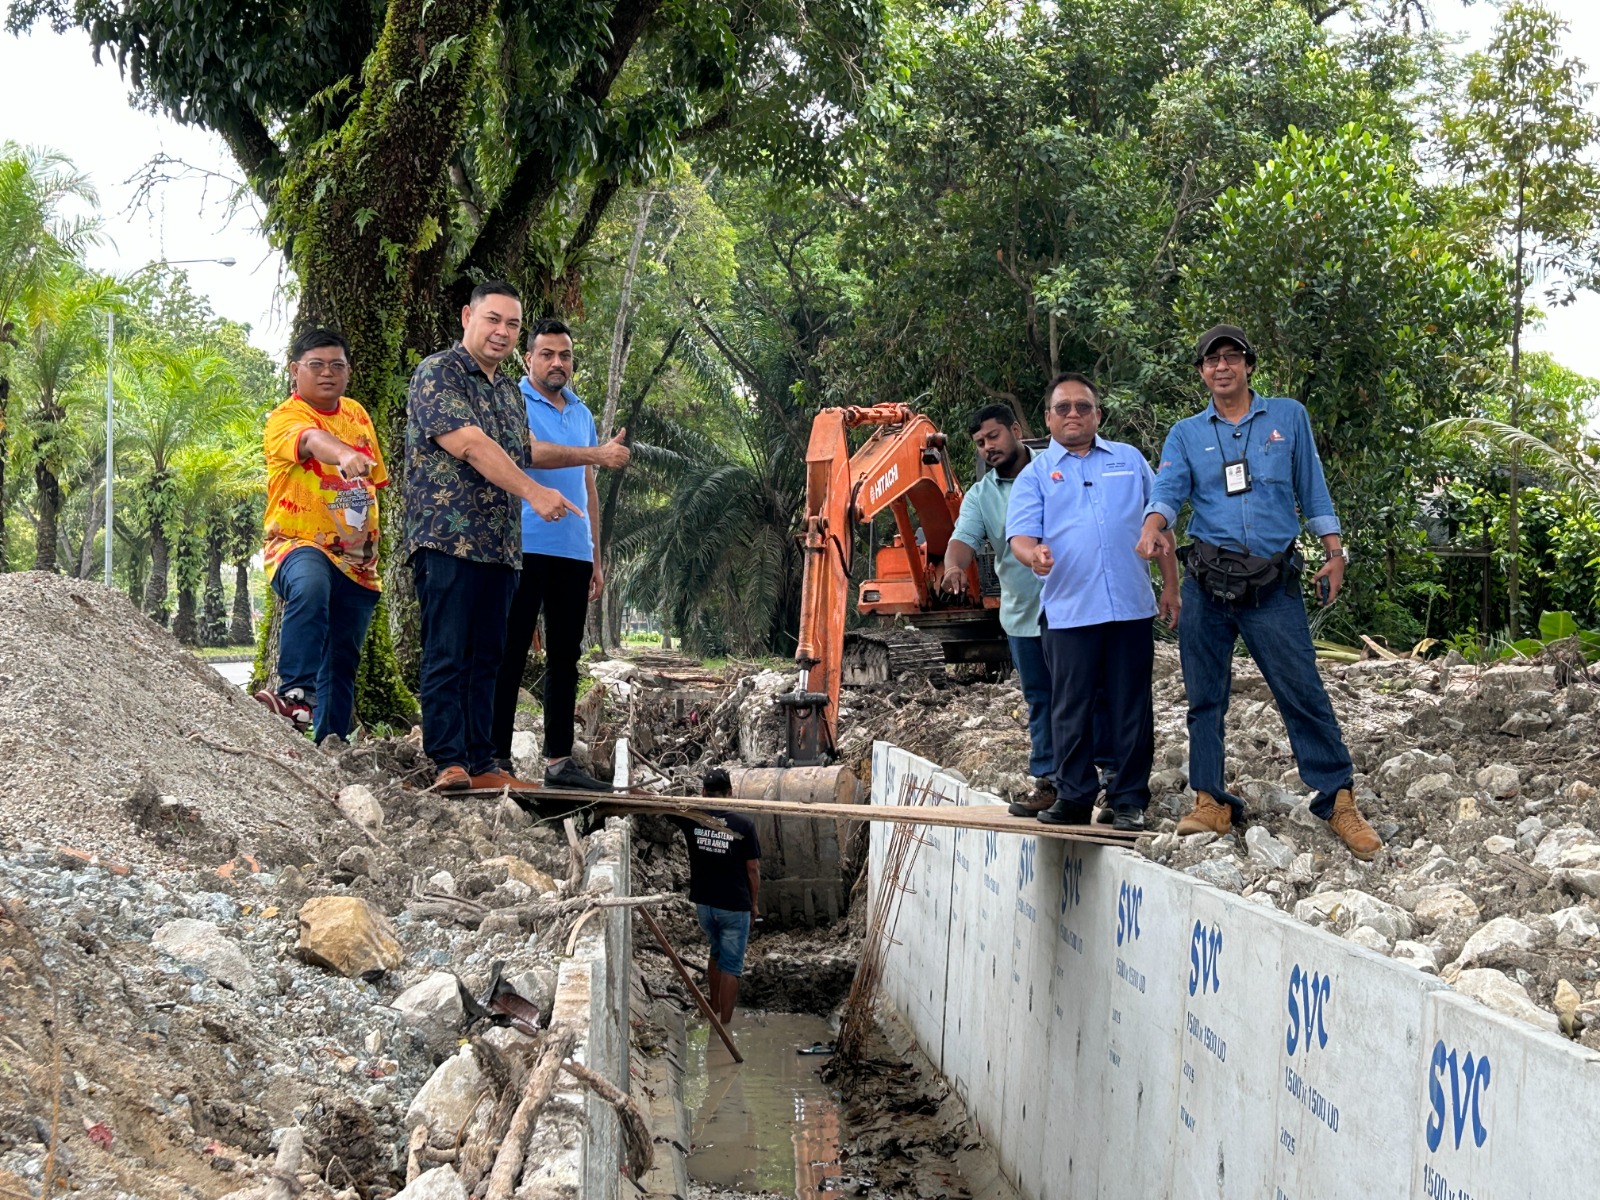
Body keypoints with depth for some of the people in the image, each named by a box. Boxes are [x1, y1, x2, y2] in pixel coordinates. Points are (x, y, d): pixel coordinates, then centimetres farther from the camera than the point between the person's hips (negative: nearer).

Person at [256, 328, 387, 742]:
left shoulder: (358, 415, 12)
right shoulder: (283, 418, -11)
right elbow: (311, 440, -36)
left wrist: (369, 541, 22)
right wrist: (343, 454, -57)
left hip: (357, 561, 7)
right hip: (297, 545, -7)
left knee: (343, 662, 10)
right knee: (310, 587, -40)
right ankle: (297, 693, -41)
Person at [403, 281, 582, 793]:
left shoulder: (509, 389, 21)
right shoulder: (437, 373, -5)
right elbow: (469, 444, -16)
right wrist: (533, 492, -20)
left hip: (500, 545, 8)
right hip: (447, 539, -8)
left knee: (486, 658, 8)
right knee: (447, 655, -9)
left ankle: (482, 765, 10)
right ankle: (450, 763, -10)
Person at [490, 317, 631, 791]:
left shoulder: (582, 414, 19)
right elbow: (531, 452, -20)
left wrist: (595, 558, 18)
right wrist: (596, 455, -30)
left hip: (573, 554, 6)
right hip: (525, 549, -6)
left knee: (565, 657, 7)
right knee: (510, 654, -5)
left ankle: (559, 760, 11)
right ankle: (497, 757, -3)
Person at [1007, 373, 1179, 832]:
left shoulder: (1130, 460, 15)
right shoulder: (1036, 474, 10)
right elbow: (1020, 534, -2)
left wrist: (1170, 586, 9)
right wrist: (1033, 553, -25)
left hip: (1131, 605, 1)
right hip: (1068, 610, -1)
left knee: (1131, 708, 2)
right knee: (1071, 709, 2)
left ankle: (1129, 800, 9)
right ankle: (1074, 796, 12)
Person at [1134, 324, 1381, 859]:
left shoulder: (1288, 416, 10)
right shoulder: (1186, 435, 10)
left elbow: (1312, 488, 13)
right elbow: (1167, 491, -5)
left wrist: (1334, 553, 7)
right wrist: (1152, 527, -27)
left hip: (1273, 581, -2)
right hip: (1207, 581, 2)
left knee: (1302, 691, -8)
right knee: (1205, 695, 4)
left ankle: (1337, 800, -3)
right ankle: (1211, 802, 12)